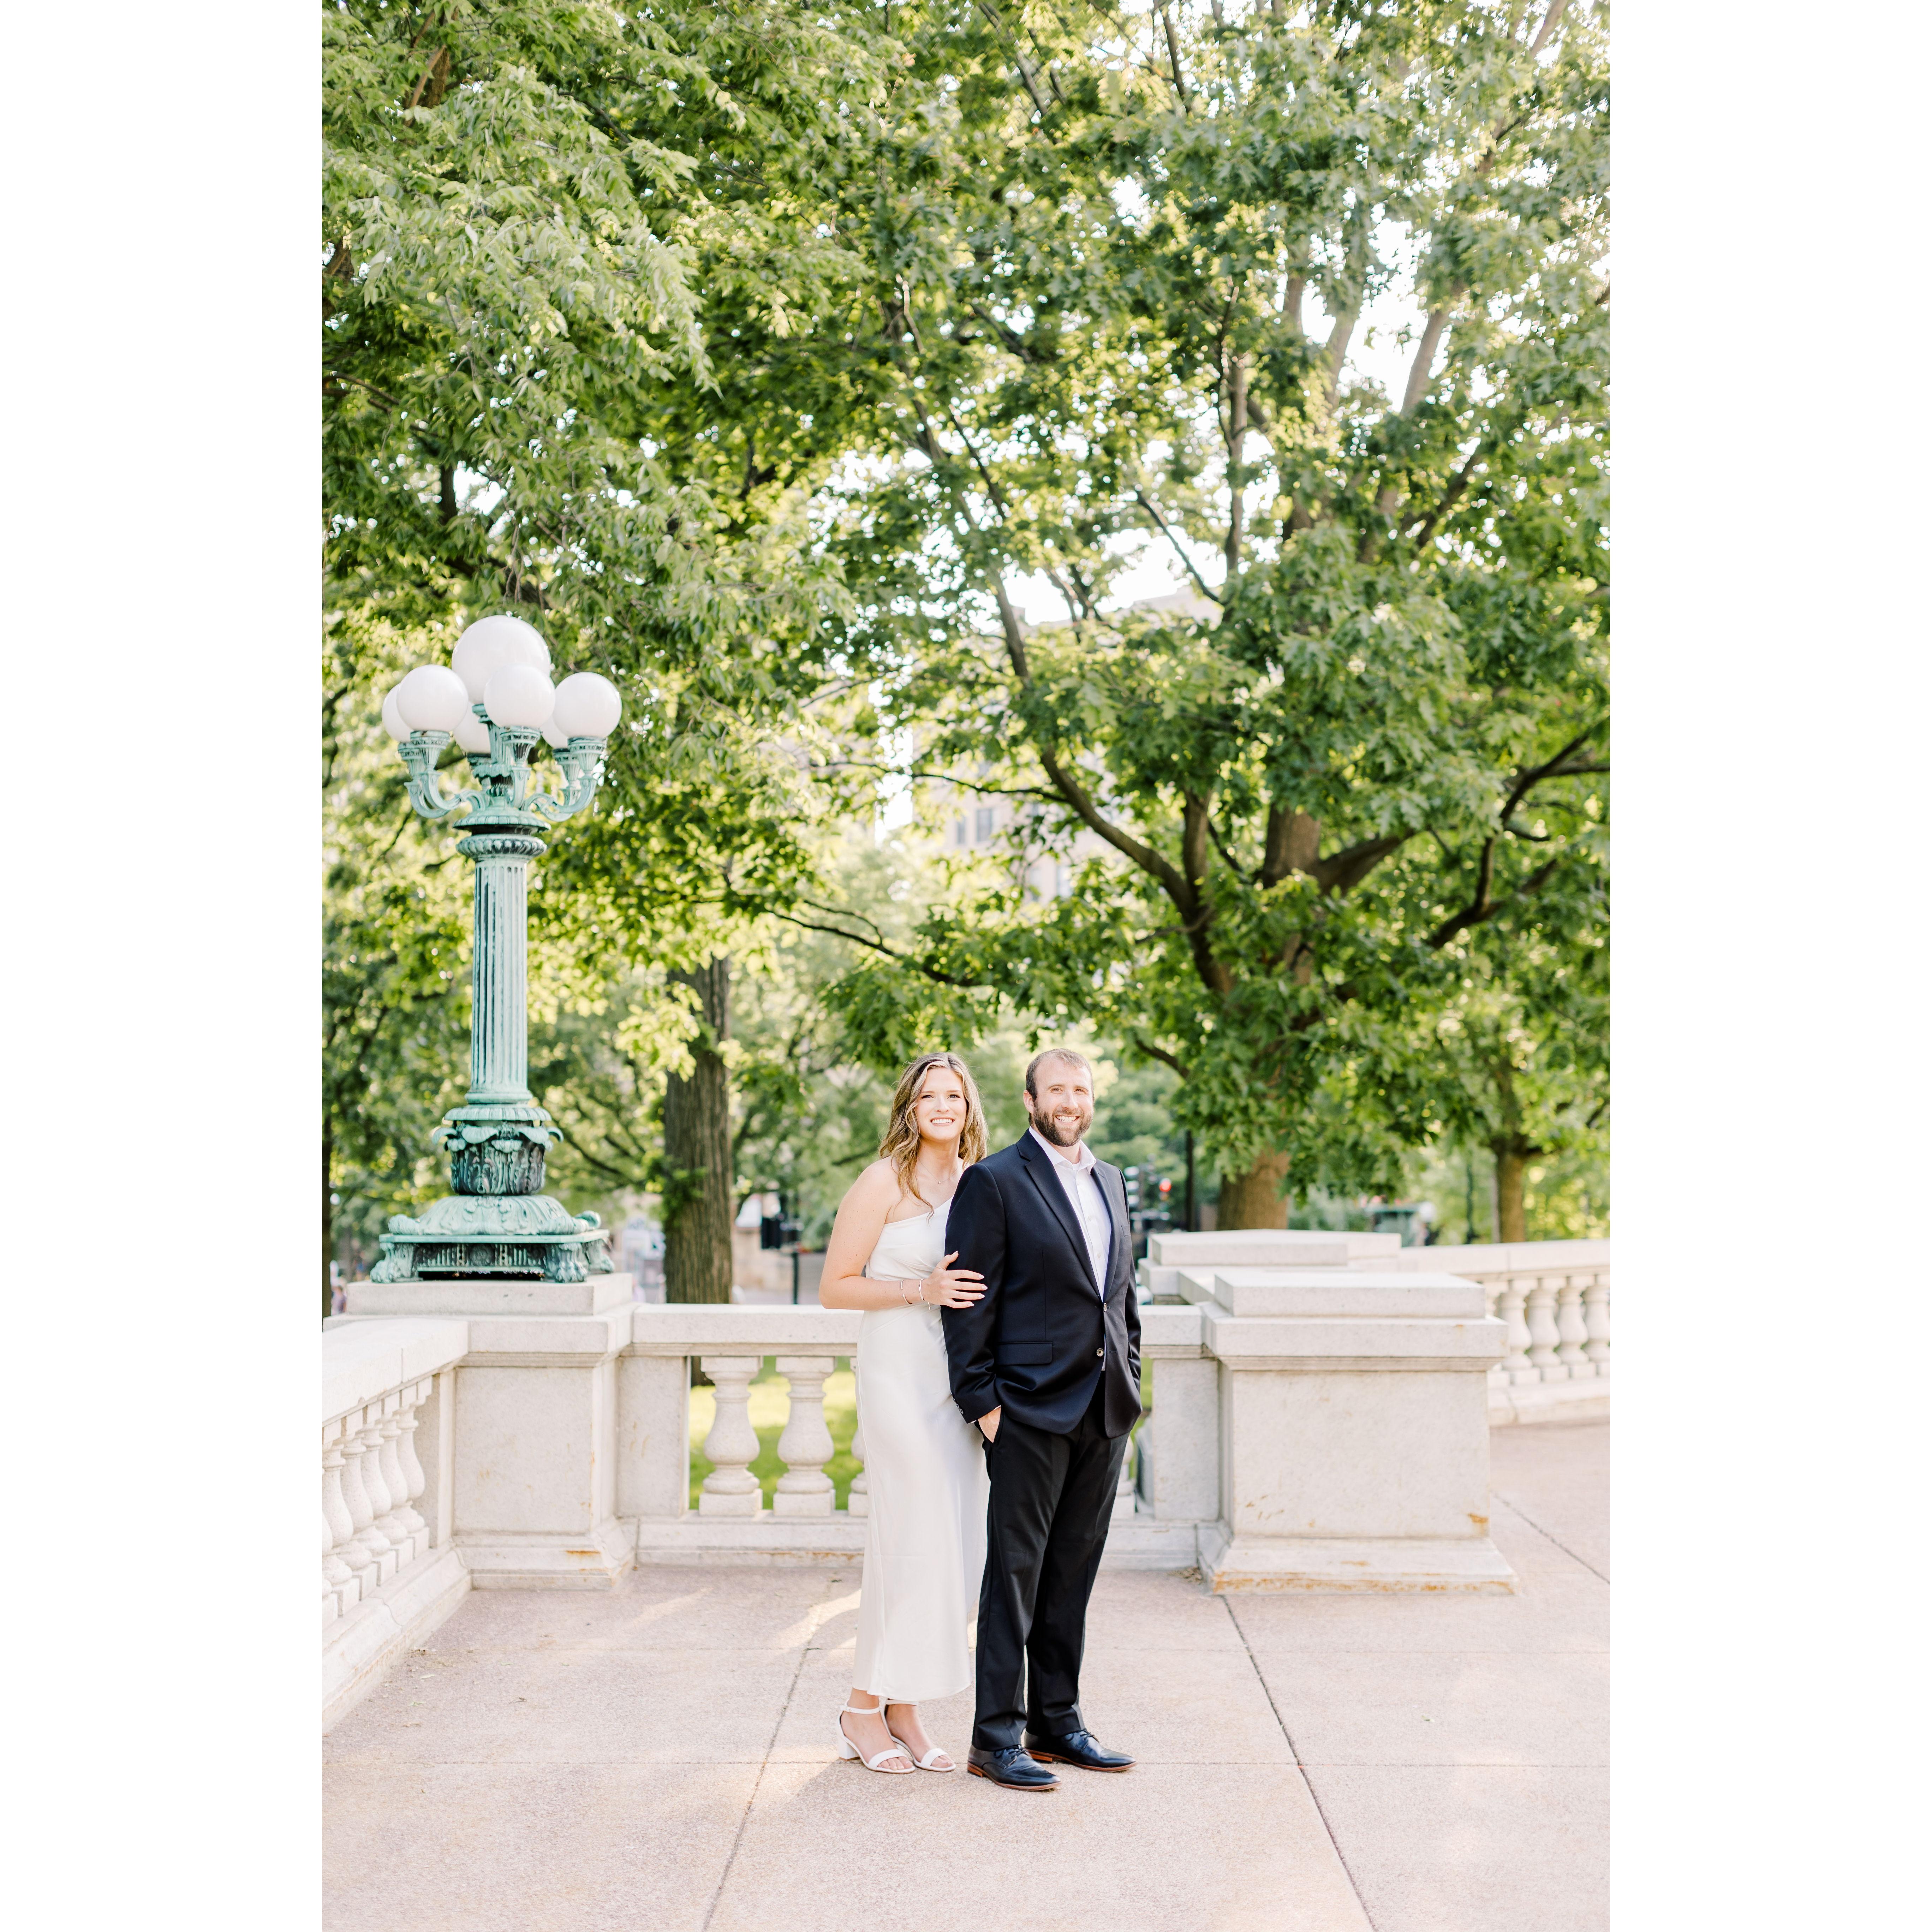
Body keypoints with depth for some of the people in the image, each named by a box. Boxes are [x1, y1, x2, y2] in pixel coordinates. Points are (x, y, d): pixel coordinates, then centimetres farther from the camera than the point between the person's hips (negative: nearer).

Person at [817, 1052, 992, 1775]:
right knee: (914, 1538, -6)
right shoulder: (884, 1183, -7)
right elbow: (834, 1286, -8)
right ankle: (864, 1709, 10)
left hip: (959, 1378, 7)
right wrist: (921, 1290, -17)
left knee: (953, 1544, 7)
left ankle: (902, 1709, 19)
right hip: (899, 1371, -7)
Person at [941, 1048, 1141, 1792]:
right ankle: (996, 1738, 8)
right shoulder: (994, 1181, -6)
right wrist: (982, 1400, -12)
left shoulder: (1110, 1182, 15)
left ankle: (1057, 1721, 23)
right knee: (1015, 1573, 0)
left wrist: (1129, 1379, 12)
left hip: (1105, 1412, 6)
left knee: (1073, 1573, 13)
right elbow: (970, 1303, -9)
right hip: (1031, 1409, -6)